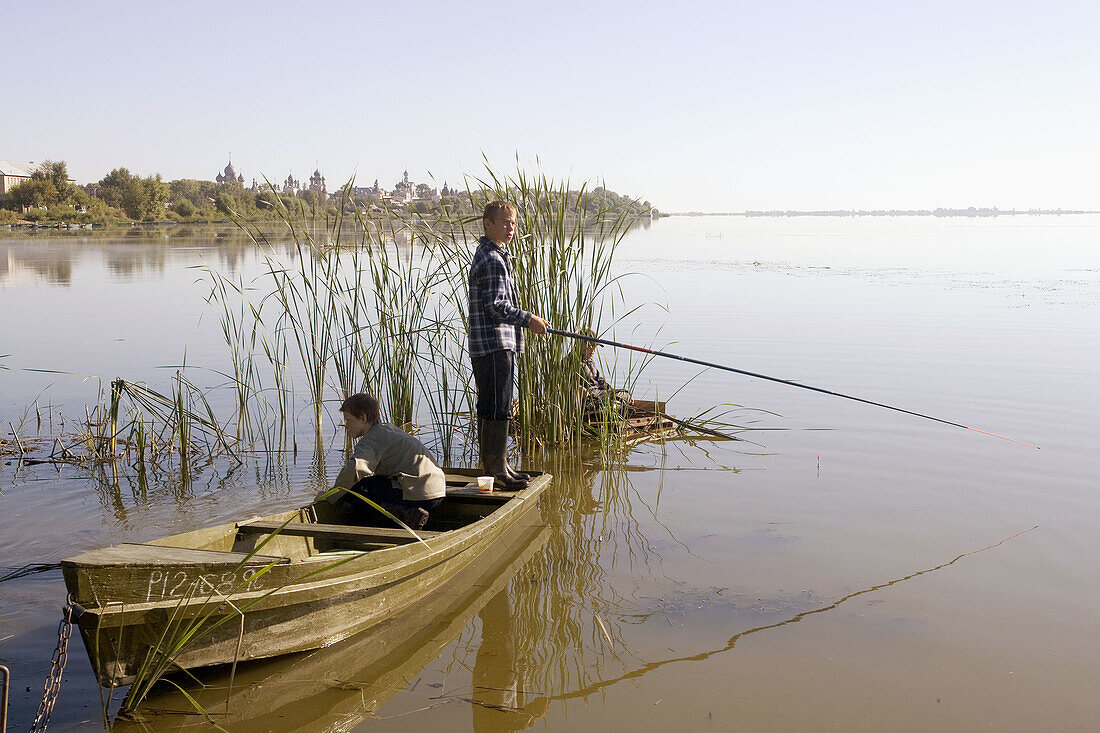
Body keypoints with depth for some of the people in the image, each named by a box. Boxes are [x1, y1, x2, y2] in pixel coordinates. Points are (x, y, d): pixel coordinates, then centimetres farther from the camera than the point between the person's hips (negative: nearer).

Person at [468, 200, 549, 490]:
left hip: (485, 345, 11)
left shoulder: (490, 254, 19)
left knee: (488, 406, 14)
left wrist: (528, 320, 25)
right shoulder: (492, 259, -15)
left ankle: (493, 464, 21)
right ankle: (497, 470, -6)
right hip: (495, 344, -11)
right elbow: (496, 307, -21)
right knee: (498, 408, -9)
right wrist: (529, 320, -14)